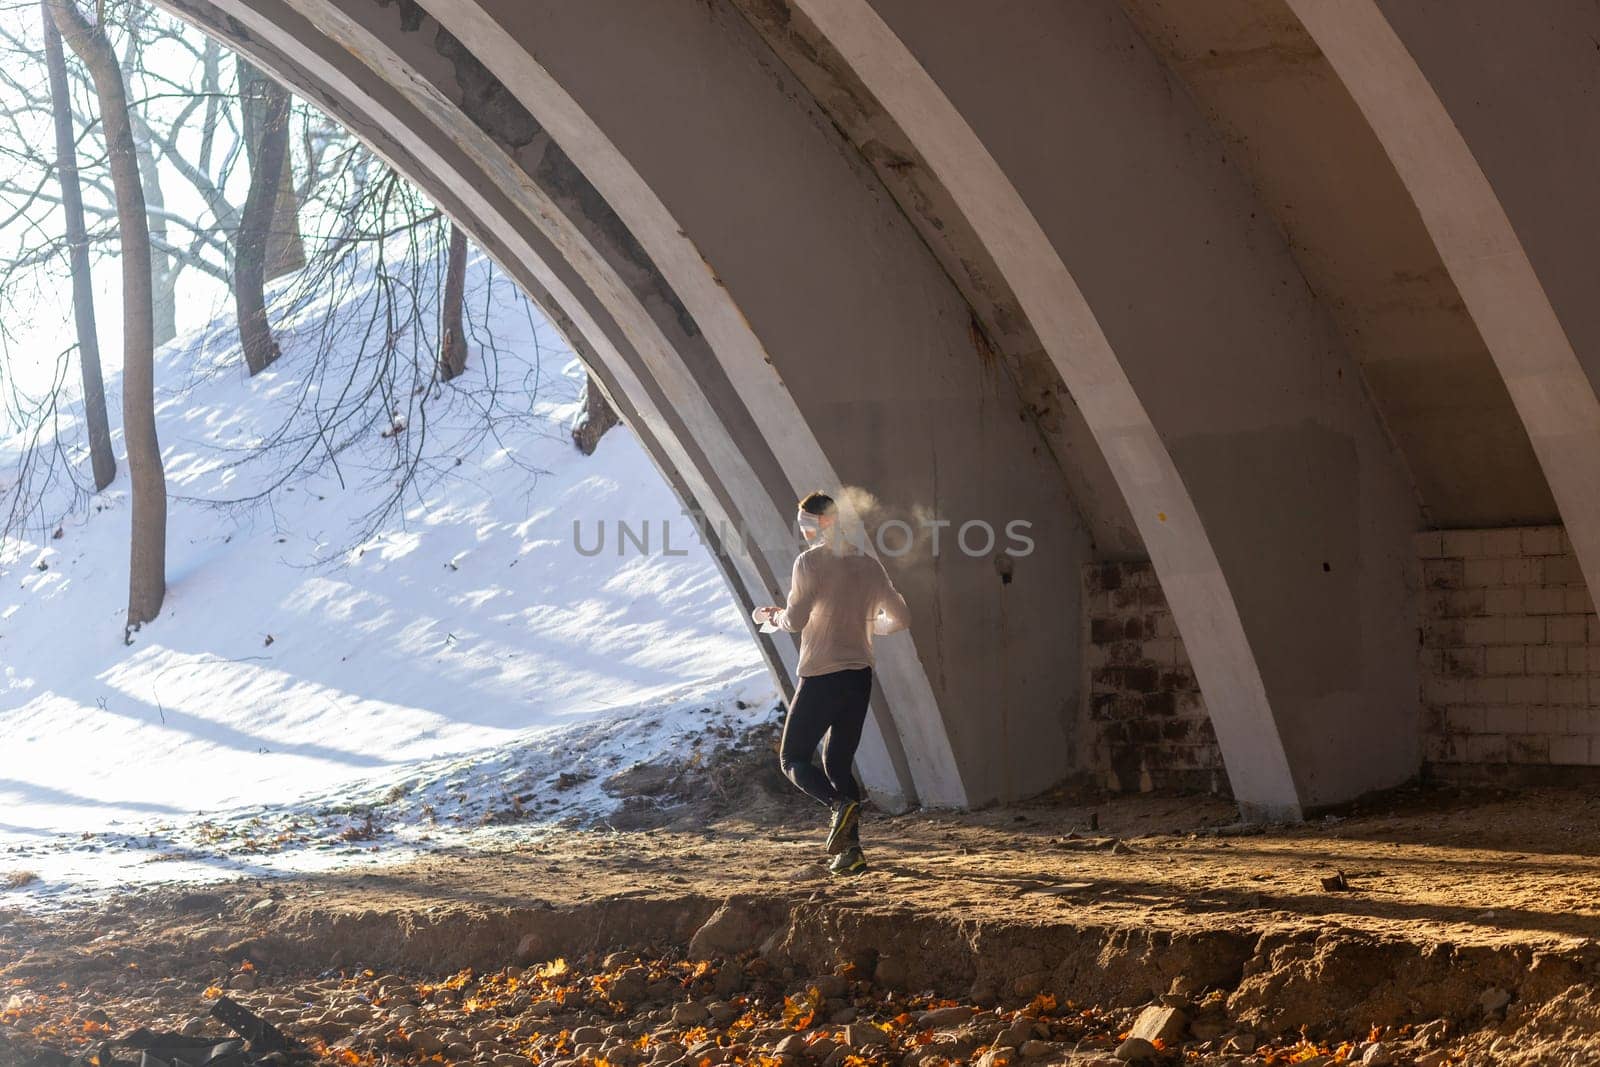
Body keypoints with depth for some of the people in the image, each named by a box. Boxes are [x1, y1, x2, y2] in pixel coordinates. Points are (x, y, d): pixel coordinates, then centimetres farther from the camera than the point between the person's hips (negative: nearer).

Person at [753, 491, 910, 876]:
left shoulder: (810, 562, -9)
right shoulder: (869, 565, 9)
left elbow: (795, 620, -13)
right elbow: (900, 617, 14)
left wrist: (772, 615, 8)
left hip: (821, 677, -6)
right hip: (860, 676, 6)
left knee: (793, 759, 5)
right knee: (838, 764, 14)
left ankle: (841, 803, -24)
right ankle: (851, 849, 1)